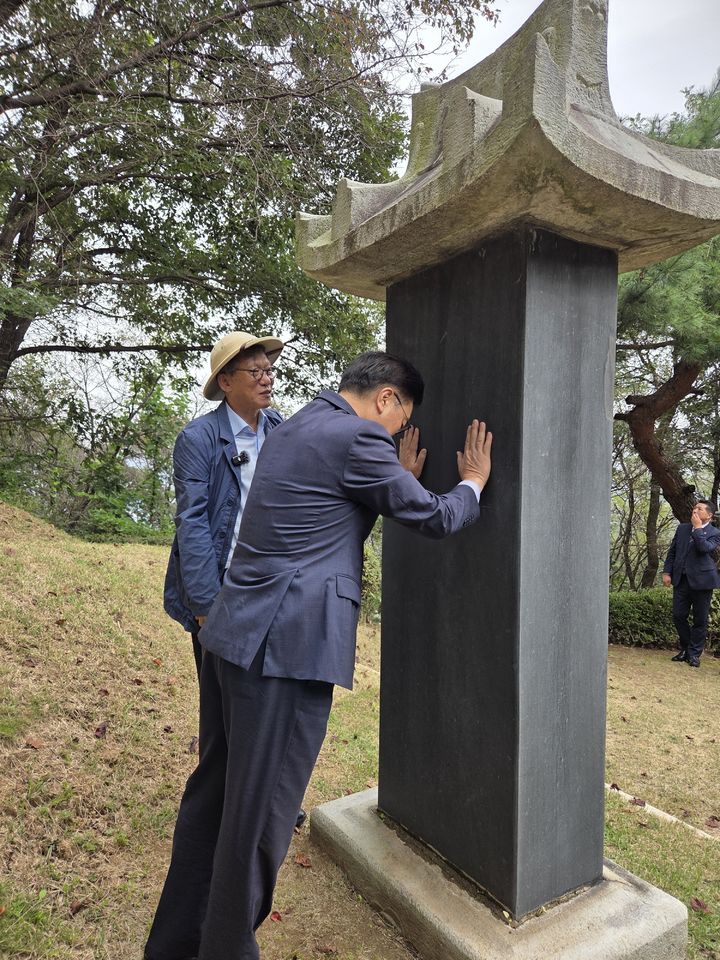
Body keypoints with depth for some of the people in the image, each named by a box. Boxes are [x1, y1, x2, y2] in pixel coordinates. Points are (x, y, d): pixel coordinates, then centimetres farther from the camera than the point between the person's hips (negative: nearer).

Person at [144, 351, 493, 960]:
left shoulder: (292, 429, 16)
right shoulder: (357, 438, -12)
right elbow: (436, 519, -3)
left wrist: (402, 478, 27)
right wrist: (473, 482, 15)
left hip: (232, 634, 10)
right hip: (287, 645, -10)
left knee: (213, 791, 22)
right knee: (261, 811, 8)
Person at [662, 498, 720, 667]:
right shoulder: (682, 528, 12)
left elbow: (704, 548, -22)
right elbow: (672, 551, 12)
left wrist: (698, 528, -14)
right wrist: (667, 572, 4)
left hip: (701, 581, -4)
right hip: (681, 579, 4)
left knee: (700, 619, 4)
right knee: (678, 616, 5)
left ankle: (694, 653, 15)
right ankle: (685, 649, 22)